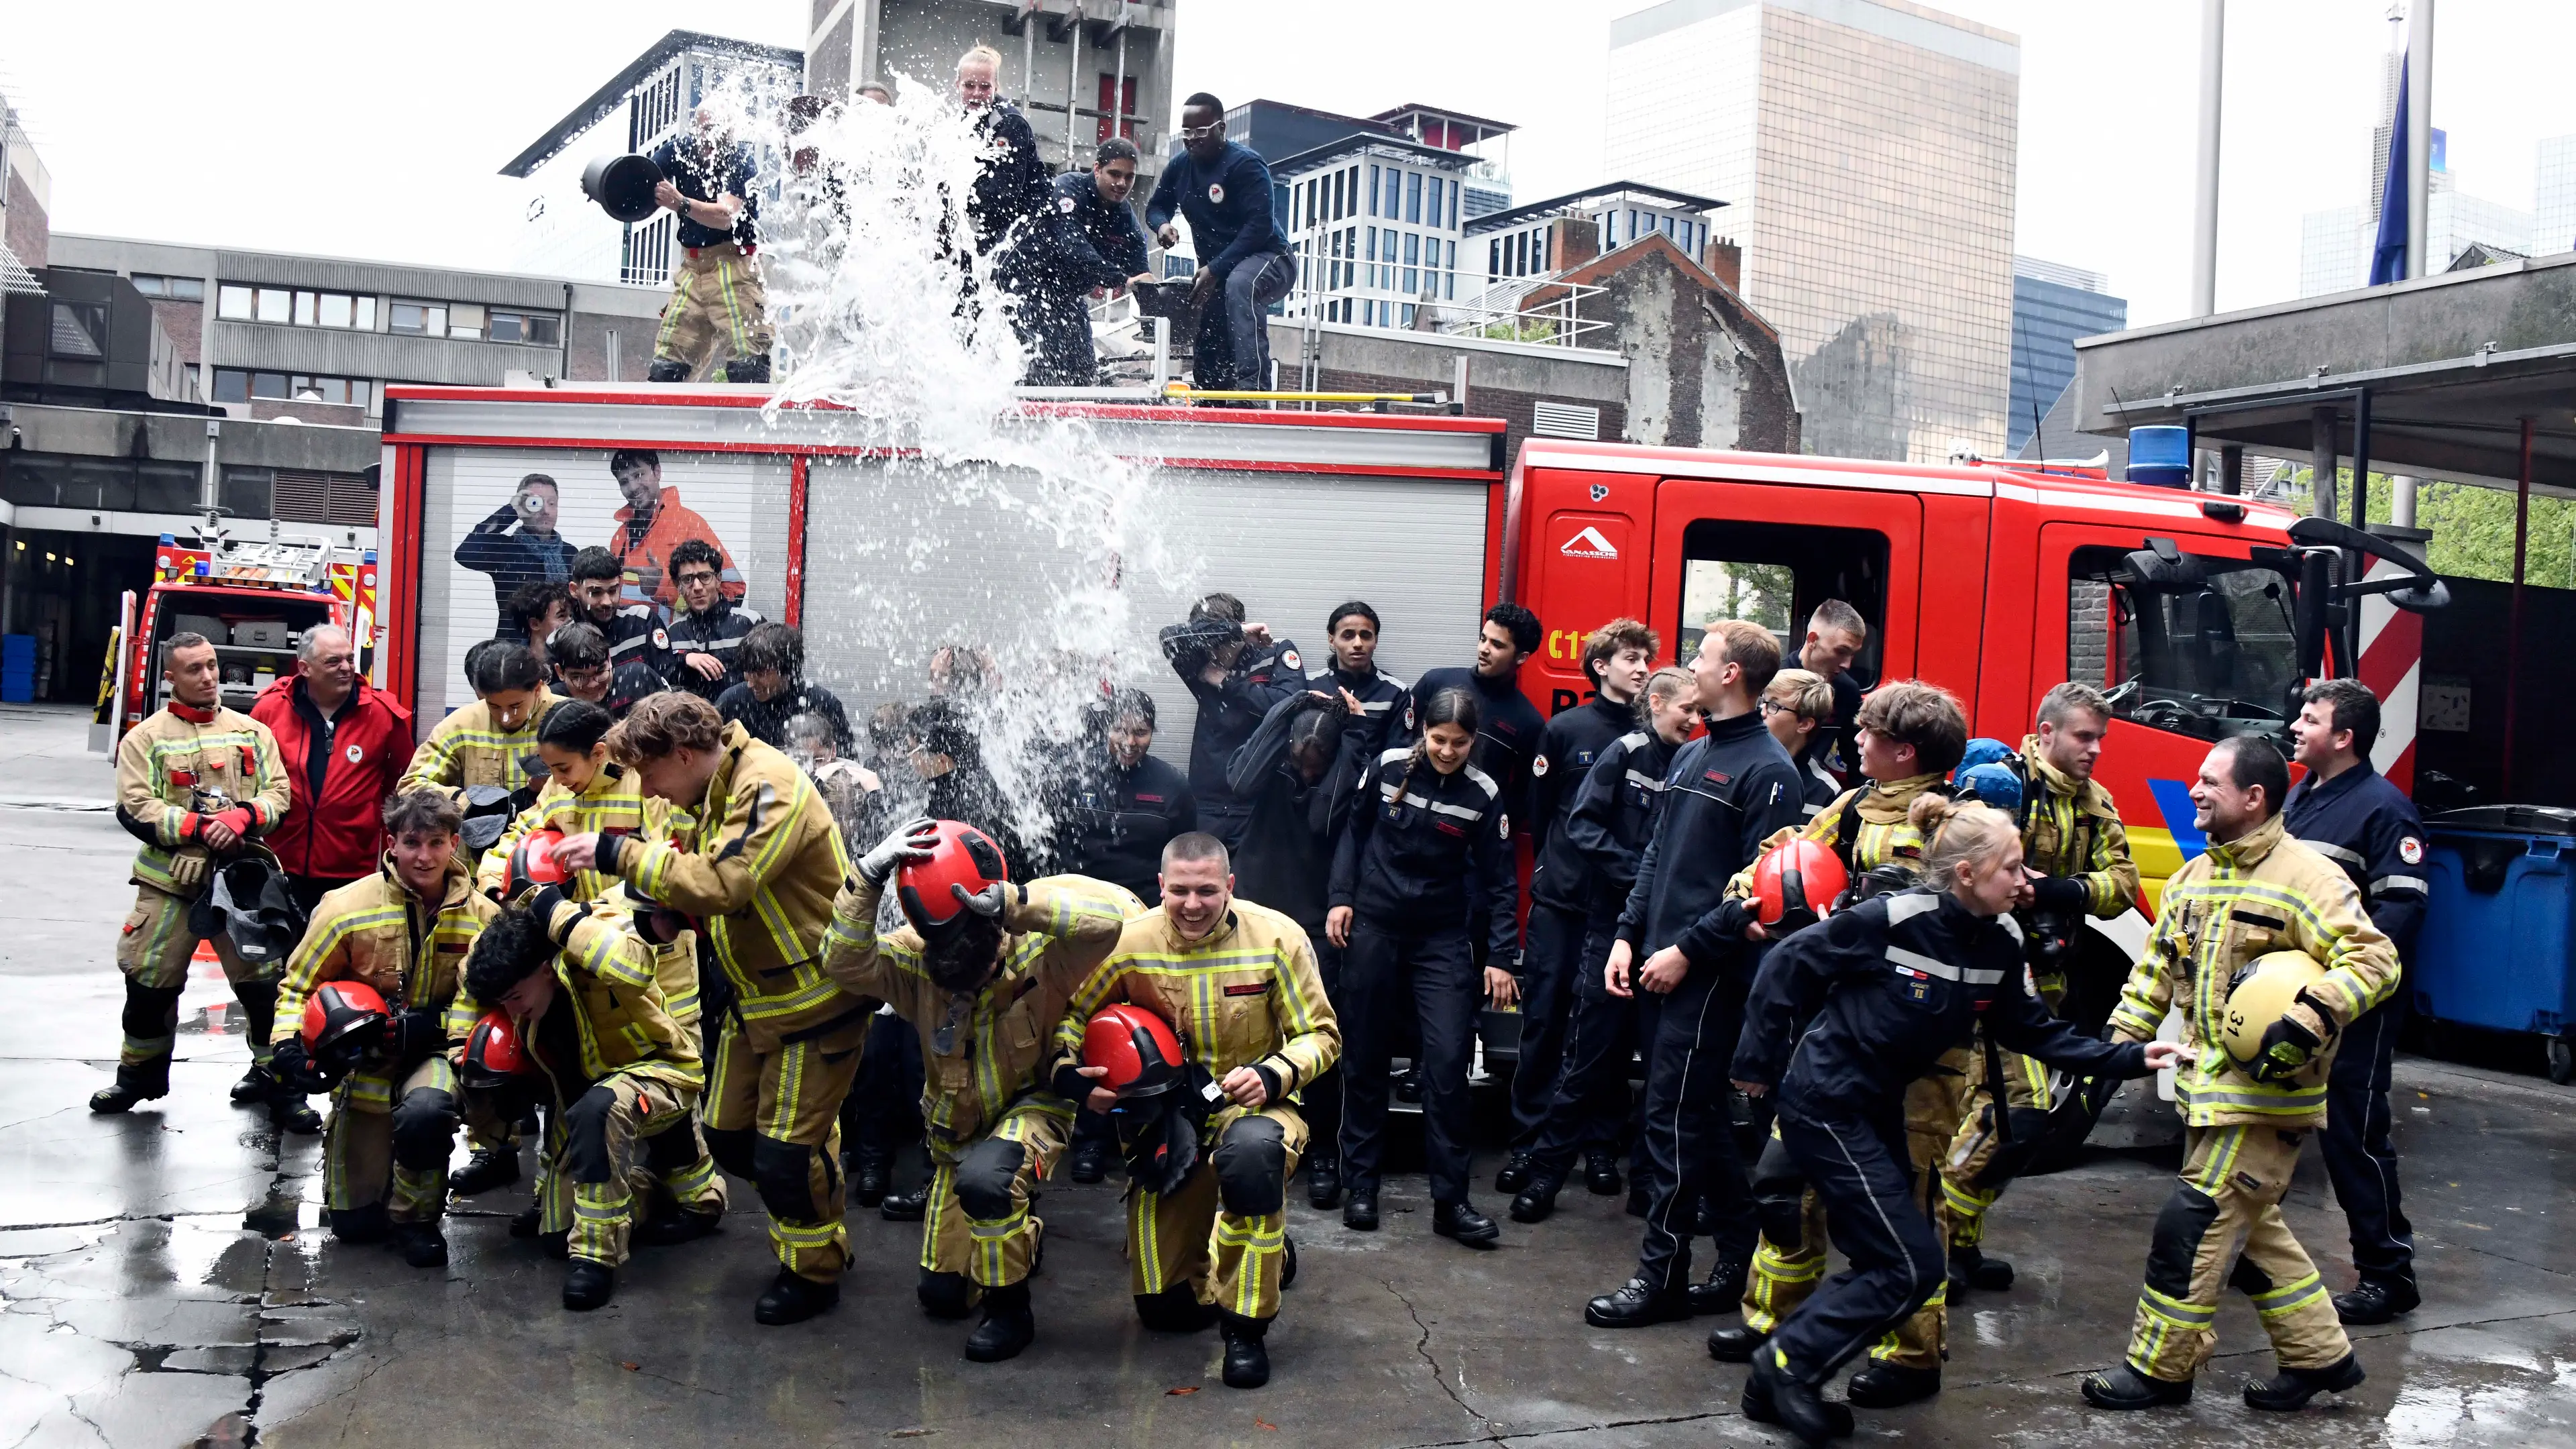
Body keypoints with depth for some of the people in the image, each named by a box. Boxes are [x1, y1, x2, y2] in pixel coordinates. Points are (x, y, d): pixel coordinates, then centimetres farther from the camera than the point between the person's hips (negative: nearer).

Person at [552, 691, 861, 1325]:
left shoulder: (769, 788, -24)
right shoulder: (713, 793, 7)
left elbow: (721, 881, -34)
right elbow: (701, 884, 11)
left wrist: (616, 852, -29)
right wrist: (660, 908, -10)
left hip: (815, 998, -10)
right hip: (757, 996, 10)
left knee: (786, 1150, -4)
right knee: (727, 1135, 13)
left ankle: (815, 1272, 17)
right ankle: (806, 1236, 31)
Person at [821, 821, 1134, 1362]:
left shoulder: (1037, 949, -27)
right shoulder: (917, 955, -19)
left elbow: (1113, 913, -43)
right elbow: (845, 962, -34)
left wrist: (1014, 901, -50)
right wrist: (870, 875, -45)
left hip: (1032, 1106, -4)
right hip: (958, 1127, 5)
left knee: (984, 1179, -40)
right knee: (940, 1294, 12)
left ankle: (1011, 1311, -15)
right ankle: (1023, 1232, 44)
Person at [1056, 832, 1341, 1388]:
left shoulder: (1277, 937, -13)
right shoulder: (1132, 942, -9)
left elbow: (1321, 1035, -8)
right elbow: (1070, 1013, 3)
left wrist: (1272, 1075, -26)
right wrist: (1069, 1072, -17)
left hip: (1253, 1104, -3)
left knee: (1251, 1152, -44)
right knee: (1164, 1310, 4)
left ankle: (1247, 1328, -23)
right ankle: (1272, 1254, 38)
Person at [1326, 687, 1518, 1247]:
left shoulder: (1483, 795, -6)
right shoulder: (1387, 768, -6)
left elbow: (1499, 880, -1)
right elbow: (1354, 831, 8)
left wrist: (1499, 957, -5)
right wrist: (1341, 897, -1)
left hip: (1443, 940, -1)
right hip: (1374, 928, 1)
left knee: (1448, 1060, -9)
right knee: (1368, 1057, 7)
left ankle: (1450, 1201, 0)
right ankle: (1361, 1185, 20)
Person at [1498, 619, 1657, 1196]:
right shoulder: (1565, 729, 1)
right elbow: (1540, 809, 7)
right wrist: (1555, 868, 8)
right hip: (1560, 900, 0)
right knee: (1544, 1018, 2)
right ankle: (1528, 1140, 9)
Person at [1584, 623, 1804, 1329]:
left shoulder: (1766, 770, -11)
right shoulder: (1690, 756, 15)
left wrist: (1688, 950, -17)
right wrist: (1629, 935, 9)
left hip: (1708, 973, -8)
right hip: (1660, 967, 8)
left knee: (1676, 1119, -4)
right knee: (1701, 1116, 13)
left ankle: (1662, 1277, 5)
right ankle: (1744, 1256, 24)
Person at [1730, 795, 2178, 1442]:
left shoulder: (2001, 943, -2)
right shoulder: (1893, 919, -22)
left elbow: (2032, 1032, 8)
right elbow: (1787, 966, -15)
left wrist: (2128, 1058, 0)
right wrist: (1759, 1062, -10)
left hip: (1880, 1107, 8)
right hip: (1824, 1103, -8)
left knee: (1882, 1262, 11)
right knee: (1911, 1267, -8)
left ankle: (1780, 1379, 22)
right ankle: (1788, 1367, 6)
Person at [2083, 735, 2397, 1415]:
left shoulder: (2307, 879, -14)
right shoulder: (2193, 879, 12)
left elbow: (2374, 960, -20)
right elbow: (2155, 972, 16)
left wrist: (2308, 1021, -31)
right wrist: (2116, 1047, 9)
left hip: (2266, 1093, -9)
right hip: (2210, 1089, 9)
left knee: (2194, 1225, -6)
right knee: (2251, 1230, 16)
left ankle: (2159, 1368, 5)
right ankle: (2320, 1355, 30)